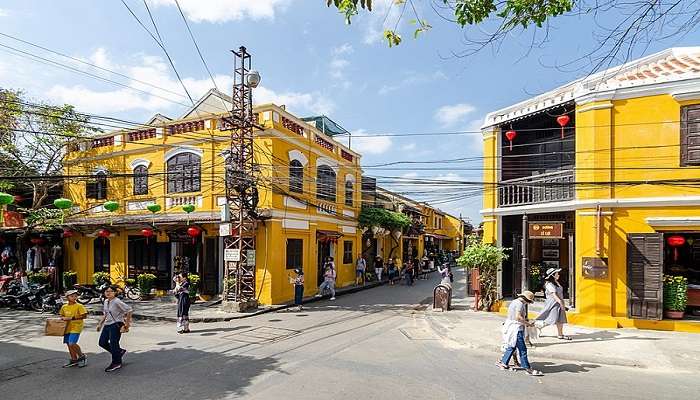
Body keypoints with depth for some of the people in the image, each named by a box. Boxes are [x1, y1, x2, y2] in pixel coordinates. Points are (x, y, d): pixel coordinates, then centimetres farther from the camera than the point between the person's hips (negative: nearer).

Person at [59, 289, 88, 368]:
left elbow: (84, 315, -14)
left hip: (76, 327, -7)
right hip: (67, 327, 7)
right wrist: (63, 318, -1)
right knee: (69, 344, 11)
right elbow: (61, 315, 23)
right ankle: (74, 360, 26)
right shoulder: (64, 307, 8)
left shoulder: (79, 306, -9)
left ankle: (82, 356, 5)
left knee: (72, 343, -15)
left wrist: (71, 318, -18)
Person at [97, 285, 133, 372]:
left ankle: (116, 363, 18)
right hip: (107, 325, 9)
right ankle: (120, 352, 30)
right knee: (102, 342, 11)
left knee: (113, 344, -1)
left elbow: (129, 310, -21)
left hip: (116, 325, -9)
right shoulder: (106, 302, 8)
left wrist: (126, 324, -17)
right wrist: (100, 323, 17)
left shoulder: (117, 302, -18)